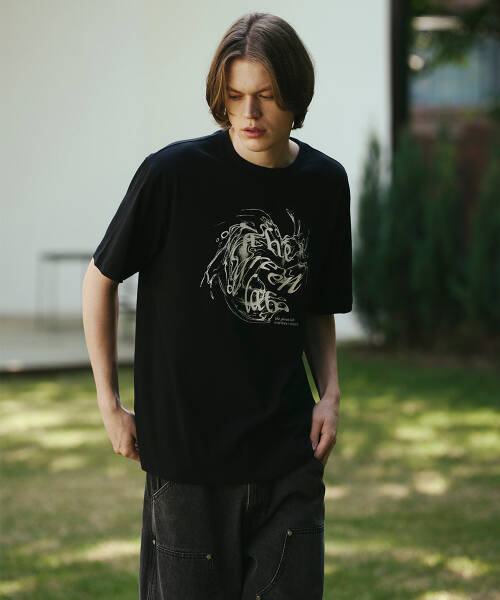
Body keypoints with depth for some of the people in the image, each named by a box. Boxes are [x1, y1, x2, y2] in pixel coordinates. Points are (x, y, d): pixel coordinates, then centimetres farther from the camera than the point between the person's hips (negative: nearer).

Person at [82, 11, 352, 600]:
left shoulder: (325, 183, 3)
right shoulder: (172, 173, -10)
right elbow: (101, 279, 1)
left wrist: (329, 392, 1)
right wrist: (109, 403, 0)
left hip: (289, 451, 3)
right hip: (186, 448, -3)